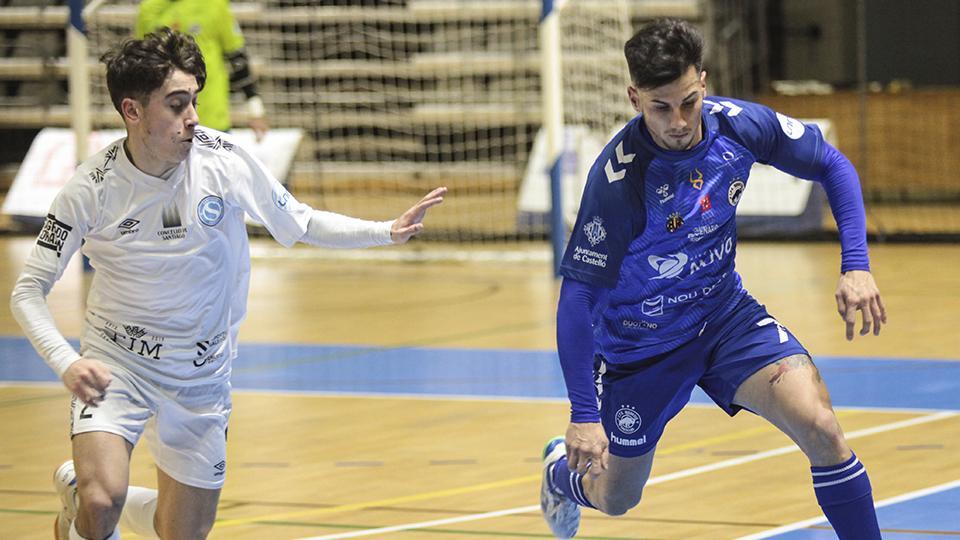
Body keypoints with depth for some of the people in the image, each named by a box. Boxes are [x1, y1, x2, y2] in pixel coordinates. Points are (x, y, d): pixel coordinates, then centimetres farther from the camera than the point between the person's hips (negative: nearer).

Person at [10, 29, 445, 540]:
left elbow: (301, 223, 0)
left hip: (201, 377, 3)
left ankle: (80, 486, 37)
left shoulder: (225, 160, -14)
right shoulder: (92, 188, -18)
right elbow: (28, 290, -12)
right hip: (117, 363, -3)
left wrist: (388, 230, -15)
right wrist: (66, 363, -28)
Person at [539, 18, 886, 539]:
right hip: (640, 343, -3)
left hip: (725, 313, 3)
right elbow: (576, 298, -27)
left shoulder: (739, 124, -18)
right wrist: (583, 414, -30)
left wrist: (856, 266, -12)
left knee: (820, 429, -20)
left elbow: (832, 165, -1)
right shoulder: (618, 180, -31)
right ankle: (563, 471, 52)